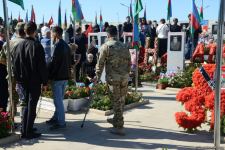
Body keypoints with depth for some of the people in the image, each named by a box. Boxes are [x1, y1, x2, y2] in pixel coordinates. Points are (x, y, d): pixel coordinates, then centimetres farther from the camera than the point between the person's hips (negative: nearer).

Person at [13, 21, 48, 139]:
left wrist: (18, 79, 15)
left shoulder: (19, 45, 4)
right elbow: (42, 66, -13)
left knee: (27, 104, 19)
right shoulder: (37, 46, -14)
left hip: (23, 81, 6)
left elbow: (15, 64, 9)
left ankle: (24, 130, 22)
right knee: (32, 105, 2)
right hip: (35, 81, -5)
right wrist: (44, 82, -6)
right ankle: (29, 132, 7)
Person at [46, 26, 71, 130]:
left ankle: (61, 122, 3)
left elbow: (53, 63, -19)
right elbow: (69, 62, 17)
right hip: (65, 76, 9)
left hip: (57, 77, -9)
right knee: (59, 99, 17)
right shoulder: (66, 46, 13)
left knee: (58, 100, -2)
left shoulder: (58, 46, -16)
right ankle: (56, 118, 28)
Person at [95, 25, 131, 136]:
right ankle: (116, 120, 35)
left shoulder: (106, 46, -4)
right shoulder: (124, 46, 11)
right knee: (121, 100, 16)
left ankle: (119, 127, 2)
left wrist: (98, 76, 5)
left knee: (116, 101, 0)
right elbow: (129, 62, 13)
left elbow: (100, 63, -4)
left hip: (113, 77, -4)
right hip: (124, 77, 5)